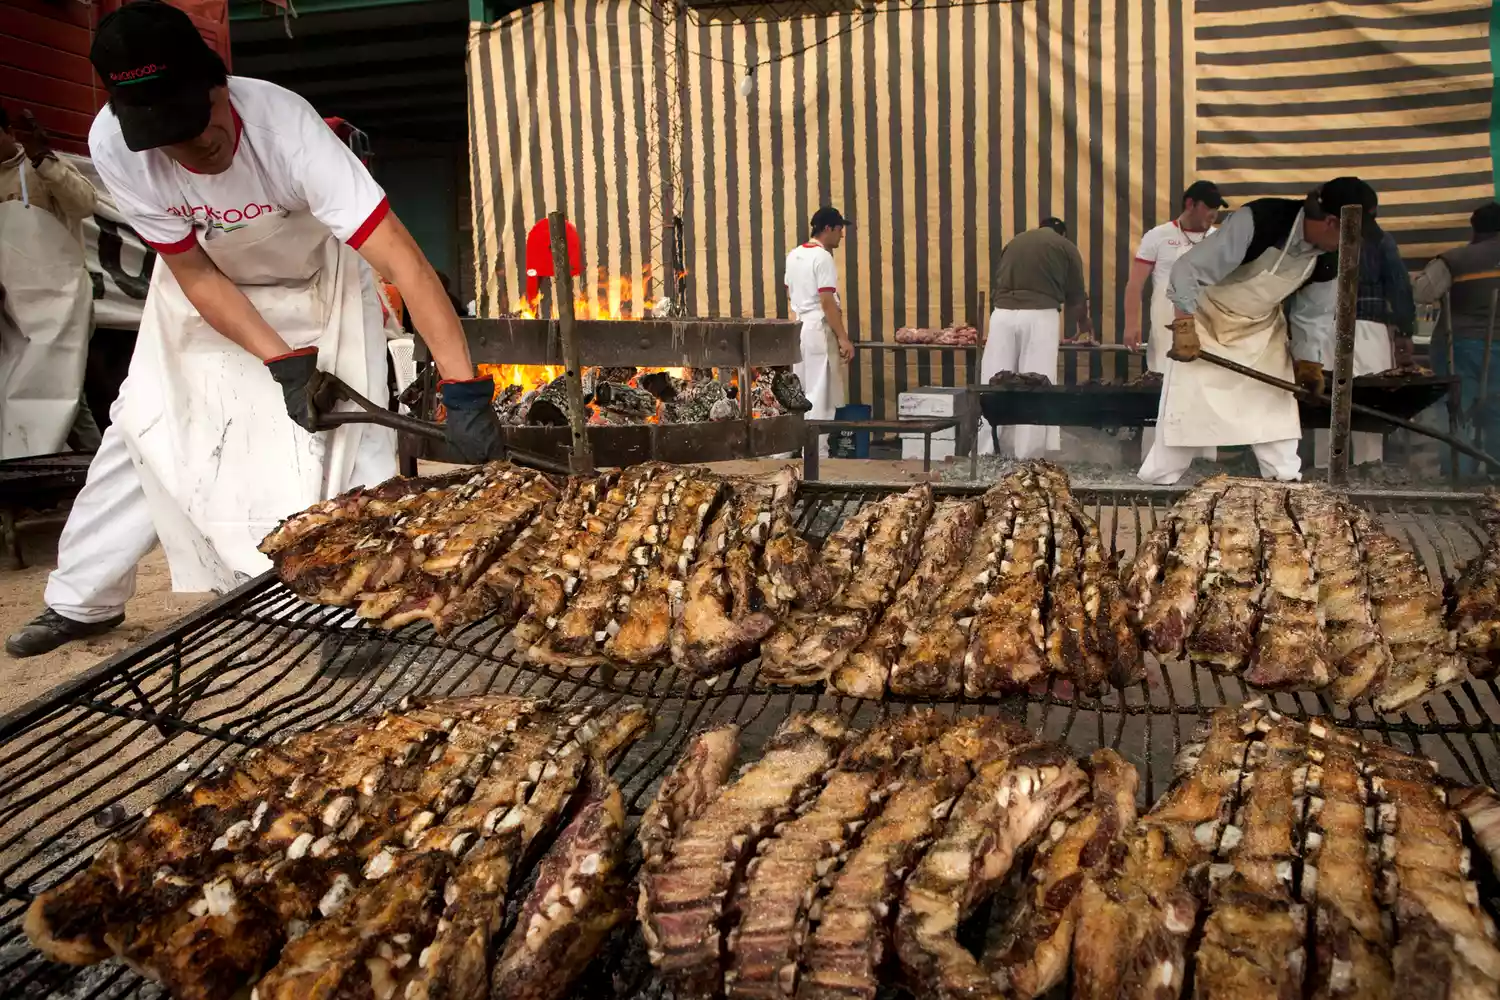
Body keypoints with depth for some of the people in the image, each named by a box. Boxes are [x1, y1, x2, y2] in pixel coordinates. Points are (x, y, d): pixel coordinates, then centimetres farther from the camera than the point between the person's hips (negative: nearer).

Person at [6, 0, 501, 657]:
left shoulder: (284, 127, -38)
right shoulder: (114, 146, -28)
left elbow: (404, 262, -46)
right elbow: (195, 274, -17)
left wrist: (464, 394, -54)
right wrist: (282, 363, -30)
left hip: (318, 284, -2)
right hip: (208, 287, 3)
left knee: (349, 438, -15)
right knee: (144, 430, 4)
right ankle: (80, 602, 21)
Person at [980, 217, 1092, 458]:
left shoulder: (1014, 242, 23)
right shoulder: (1065, 246, 14)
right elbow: (1076, 296, 18)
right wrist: (1084, 323, 37)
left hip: (1003, 315, 3)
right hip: (1039, 316, -3)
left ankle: (986, 453, 10)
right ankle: (1028, 456, 5)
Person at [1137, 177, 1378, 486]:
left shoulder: (1330, 259, -14)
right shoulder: (1257, 221, -34)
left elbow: (1312, 313, 3)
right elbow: (1189, 269, -31)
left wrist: (1307, 362, 1)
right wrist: (1184, 327, -31)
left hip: (1263, 327, 6)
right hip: (1208, 318, -5)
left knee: (1276, 403, 4)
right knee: (1185, 403, -5)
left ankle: (1287, 480, 16)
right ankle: (1157, 481, 6)